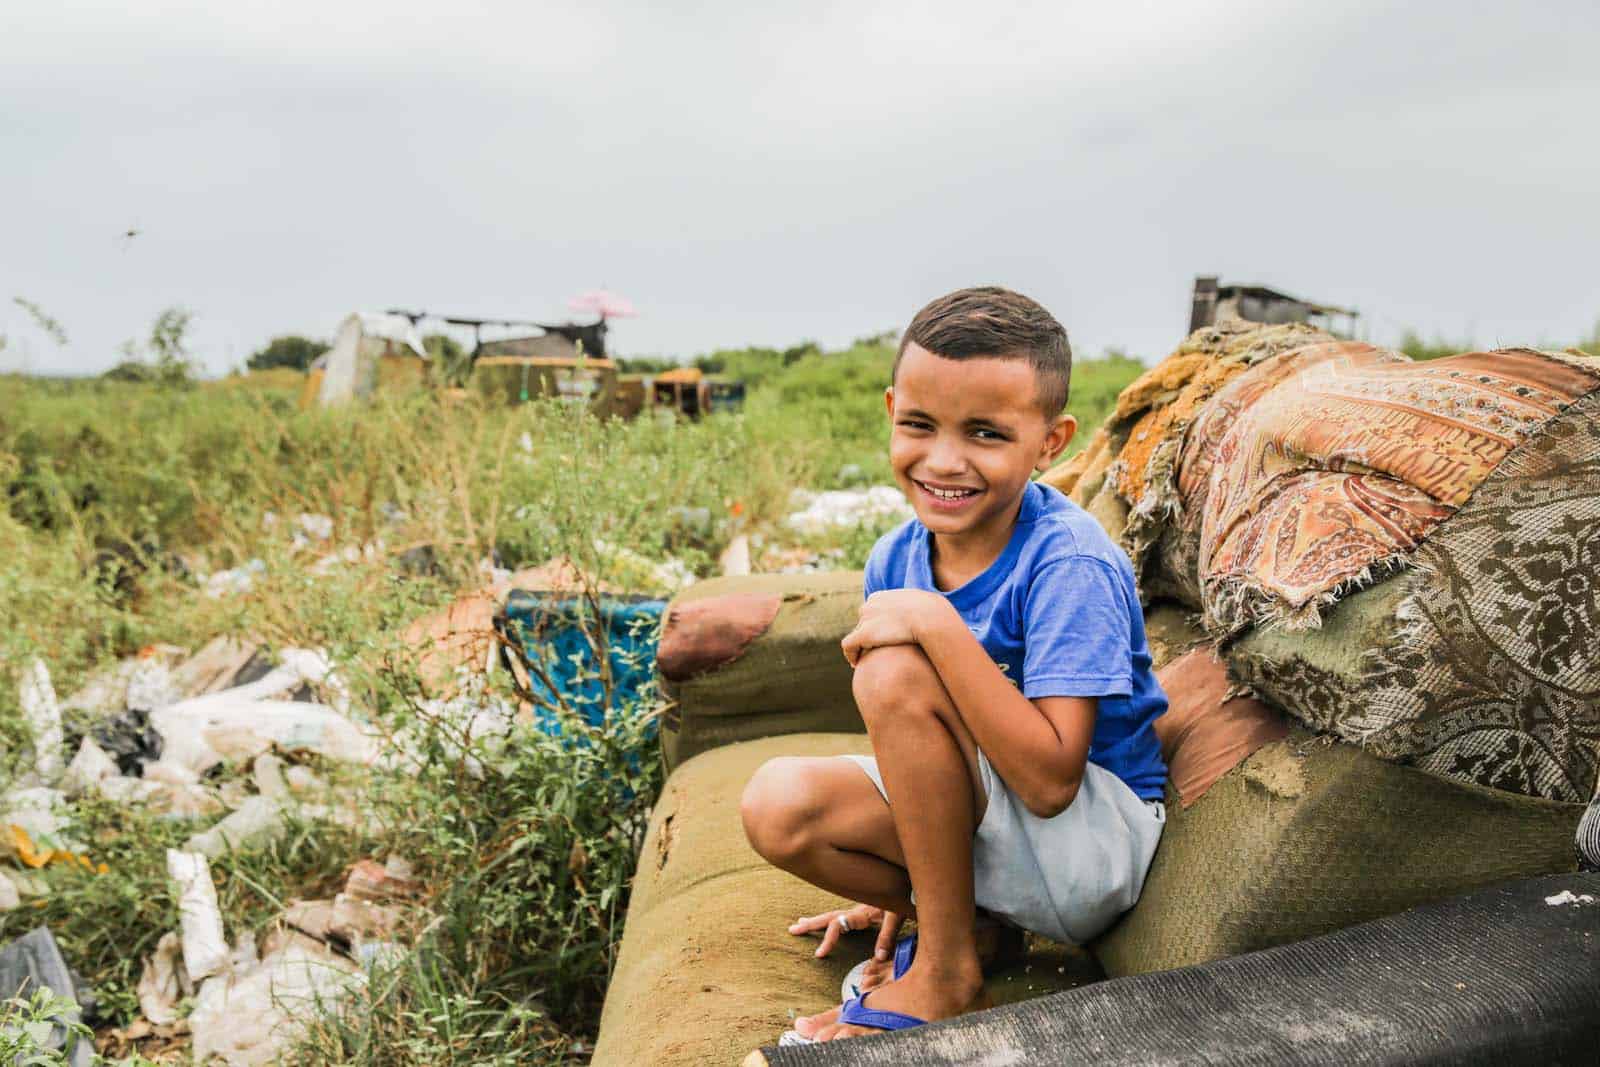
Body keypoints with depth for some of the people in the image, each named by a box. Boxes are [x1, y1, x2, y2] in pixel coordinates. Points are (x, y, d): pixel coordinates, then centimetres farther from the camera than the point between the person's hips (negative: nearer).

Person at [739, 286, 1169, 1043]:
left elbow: (1050, 780, -30)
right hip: (970, 828, 6)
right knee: (779, 803, -17)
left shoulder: (1069, 564, -24)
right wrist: (899, 884, 9)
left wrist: (937, 624, -34)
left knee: (896, 671, -27)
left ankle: (946, 969, -11)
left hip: (1096, 845, -6)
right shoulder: (896, 560, -4)